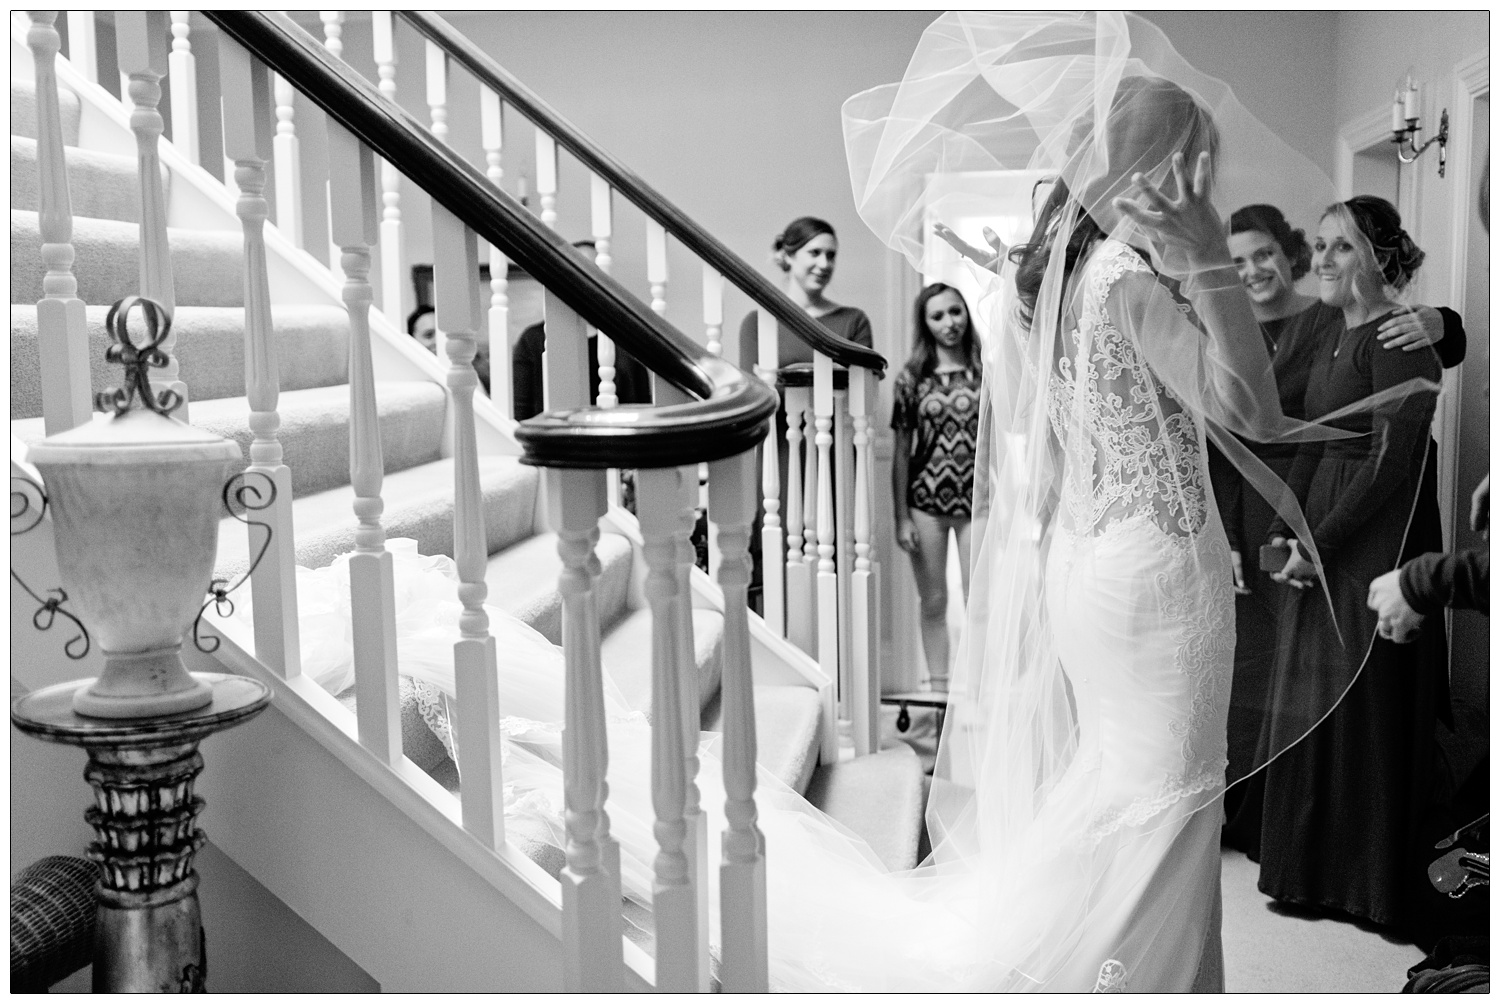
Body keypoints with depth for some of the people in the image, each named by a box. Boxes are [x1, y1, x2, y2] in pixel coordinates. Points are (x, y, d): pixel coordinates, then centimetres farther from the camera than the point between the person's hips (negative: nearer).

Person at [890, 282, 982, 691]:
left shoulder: (986, 373, 3)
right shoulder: (912, 378, 1)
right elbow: (901, 451, 2)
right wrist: (901, 518, -2)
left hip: (976, 502, 0)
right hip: (926, 501, 0)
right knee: (933, 603, 9)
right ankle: (938, 688, 19)